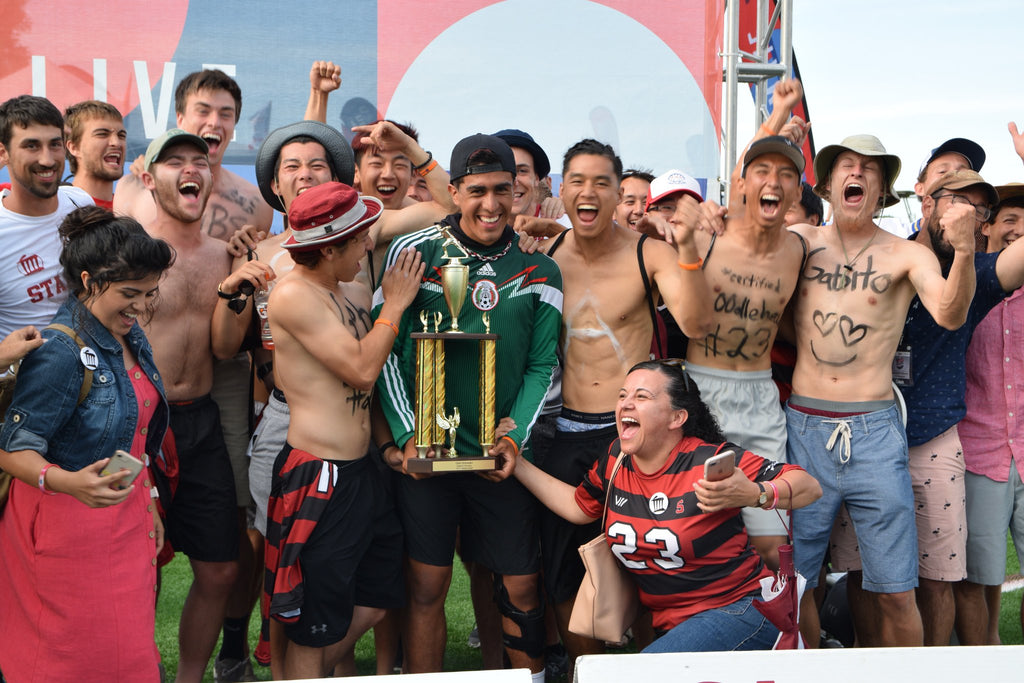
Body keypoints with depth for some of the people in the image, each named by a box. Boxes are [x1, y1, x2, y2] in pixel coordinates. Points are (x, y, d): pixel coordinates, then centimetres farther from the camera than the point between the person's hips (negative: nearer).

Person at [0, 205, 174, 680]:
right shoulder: (60, 352, -21)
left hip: (127, 518, 8)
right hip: (70, 527, -8)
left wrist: (147, 506, 20)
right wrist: (68, 482, -39)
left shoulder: (129, 337, 5)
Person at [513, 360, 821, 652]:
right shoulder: (615, 460, 5)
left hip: (738, 610, -7)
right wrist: (518, 464, 20)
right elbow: (579, 507, 24)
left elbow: (810, 487, -14)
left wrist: (754, 495, -34)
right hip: (670, 626, 7)